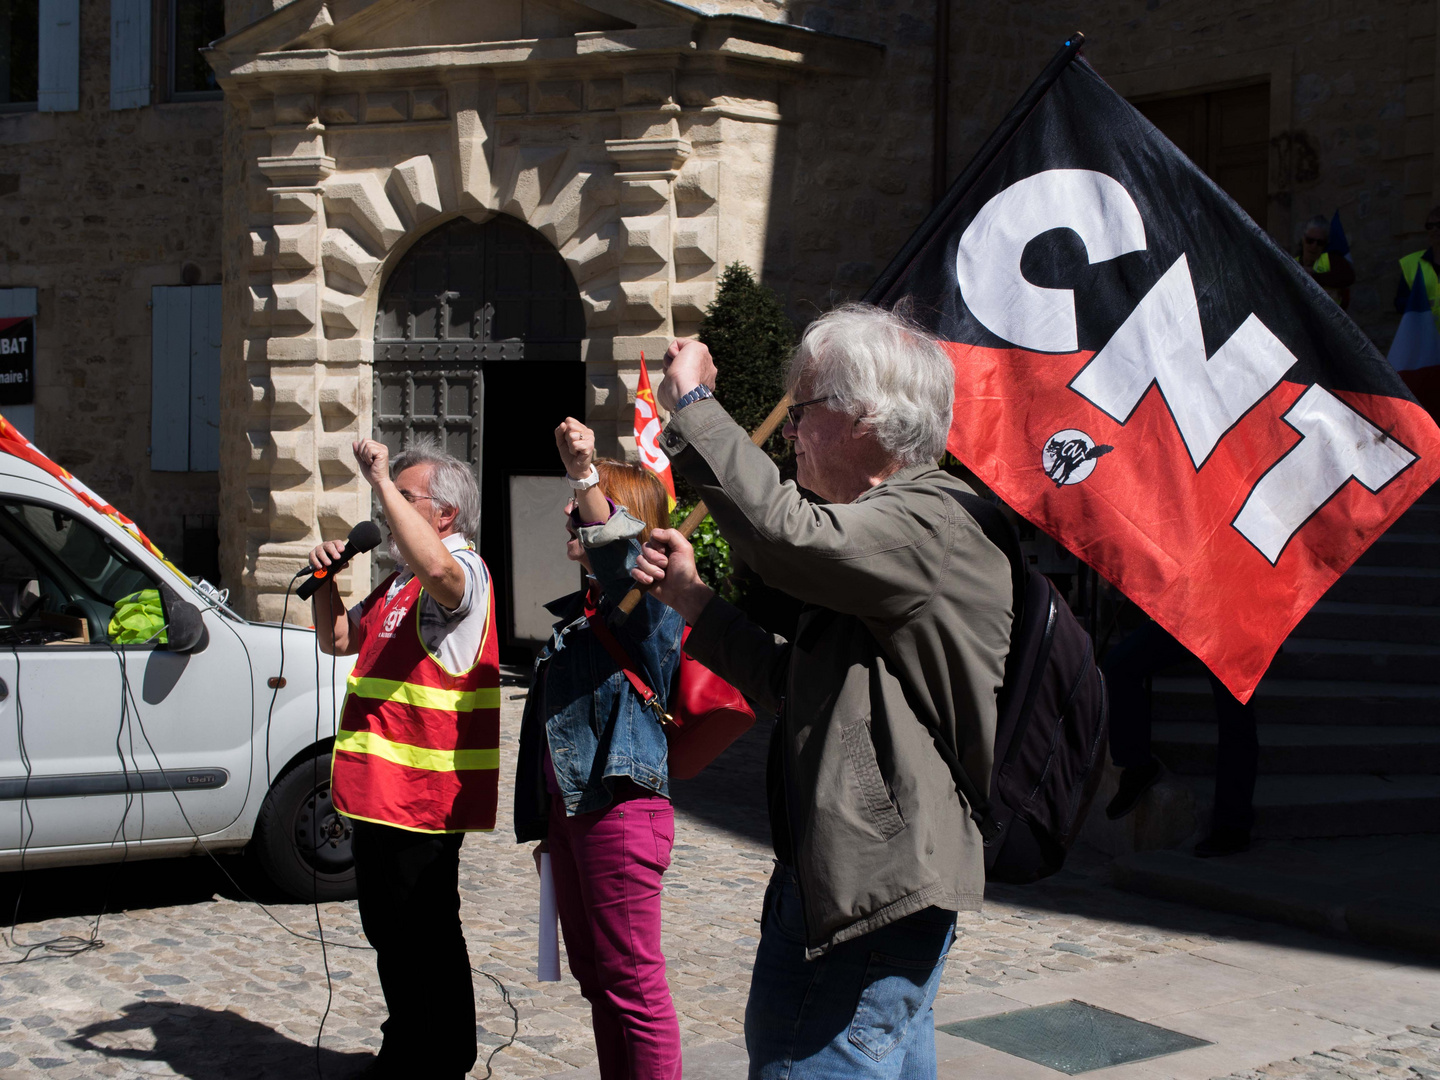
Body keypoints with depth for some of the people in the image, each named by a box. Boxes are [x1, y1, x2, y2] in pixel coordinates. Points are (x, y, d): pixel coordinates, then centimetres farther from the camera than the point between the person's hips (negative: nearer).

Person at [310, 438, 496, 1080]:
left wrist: (381, 480, -34)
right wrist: (327, 579, 10)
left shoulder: (463, 568, -13)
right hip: (378, 789, 11)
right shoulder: (399, 582, 20)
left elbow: (437, 568, -39)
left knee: (418, 943, -2)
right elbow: (339, 640, 27)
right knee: (392, 933, 21)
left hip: (420, 800, -11)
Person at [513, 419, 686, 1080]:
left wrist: (585, 475, -47)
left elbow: (617, 549, -34)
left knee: (633, 981, -4)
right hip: (570, 806, 9)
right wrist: (547, 820, 24)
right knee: (593, 976, 16)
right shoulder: (577, 611, 17)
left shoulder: (649, 601, -9)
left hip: (622, 808, -9)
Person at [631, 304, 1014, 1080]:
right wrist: (694, 602, 13)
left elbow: (784, 532, -33)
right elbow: (799, 684, 21)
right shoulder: (886, 529, 19)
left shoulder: (928, 525, -15)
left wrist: (692, 402, -20)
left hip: (870, 895, -11)